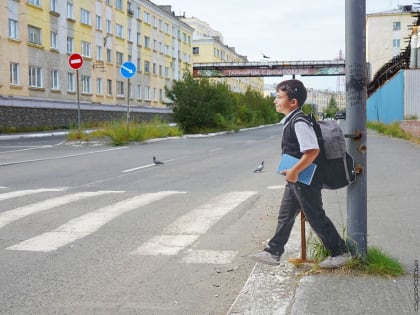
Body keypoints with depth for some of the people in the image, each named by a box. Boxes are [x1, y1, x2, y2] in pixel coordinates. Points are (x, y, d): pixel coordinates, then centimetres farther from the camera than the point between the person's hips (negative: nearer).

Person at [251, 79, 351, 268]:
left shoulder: (299, 123, -21)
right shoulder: (289, 122, 9)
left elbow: (312, 150, -29)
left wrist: (294, 171, -25)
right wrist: (292, 173, 17)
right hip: (295, 180, 10)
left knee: (316, 217, 2)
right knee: (285, 215, 14)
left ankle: (340, 252, 16)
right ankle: (273, 252, 23)